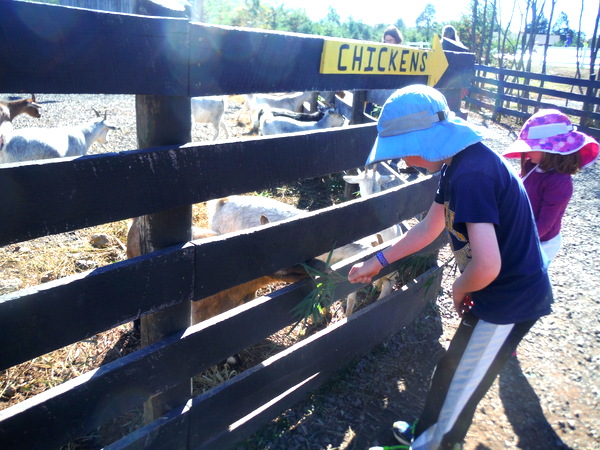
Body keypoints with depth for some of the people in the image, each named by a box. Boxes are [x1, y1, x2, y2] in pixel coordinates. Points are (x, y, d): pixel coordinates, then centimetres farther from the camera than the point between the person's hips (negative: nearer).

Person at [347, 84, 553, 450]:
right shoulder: (458, 165, 2)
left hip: (509, 301, -9)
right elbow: (429, 228, 13)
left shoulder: (472, 173, -30)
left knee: (457, 382, 10)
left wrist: (459, 289, -14)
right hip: (508, 293, 9)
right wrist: (378, 261, 15)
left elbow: (487, 265, -36)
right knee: (455, 375, 24)